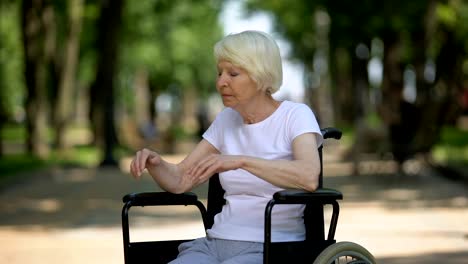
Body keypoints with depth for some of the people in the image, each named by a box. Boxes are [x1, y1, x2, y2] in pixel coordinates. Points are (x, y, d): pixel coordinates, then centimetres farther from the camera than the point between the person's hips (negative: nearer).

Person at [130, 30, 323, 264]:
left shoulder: (295, 115, -5)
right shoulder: (226, 120, 14)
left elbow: (309, 177, -25)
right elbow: (178, 181, 14)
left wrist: (241, 161, -32)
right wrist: (153, 162, -8)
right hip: (216, 243, 5)